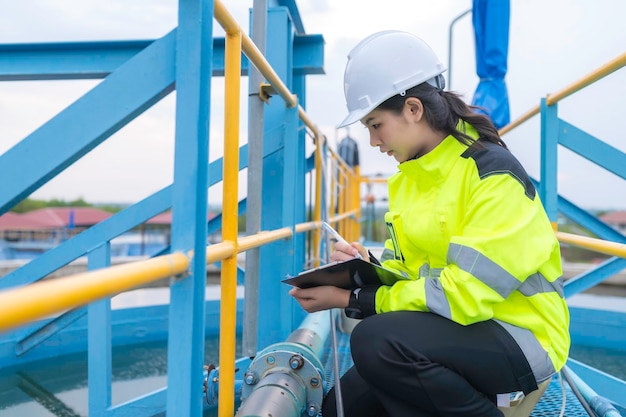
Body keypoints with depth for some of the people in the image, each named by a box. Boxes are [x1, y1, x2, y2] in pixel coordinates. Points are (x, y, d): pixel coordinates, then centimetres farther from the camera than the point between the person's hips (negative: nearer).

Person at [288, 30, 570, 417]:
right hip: (456, 333, 8)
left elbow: (467, 292, -25)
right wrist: (369, 267, -11)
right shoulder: (405, 179, 6)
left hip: (522, 336, -7)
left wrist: (354, 300, -25)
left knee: (375, 340, -31)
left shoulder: (492, 172, -18)